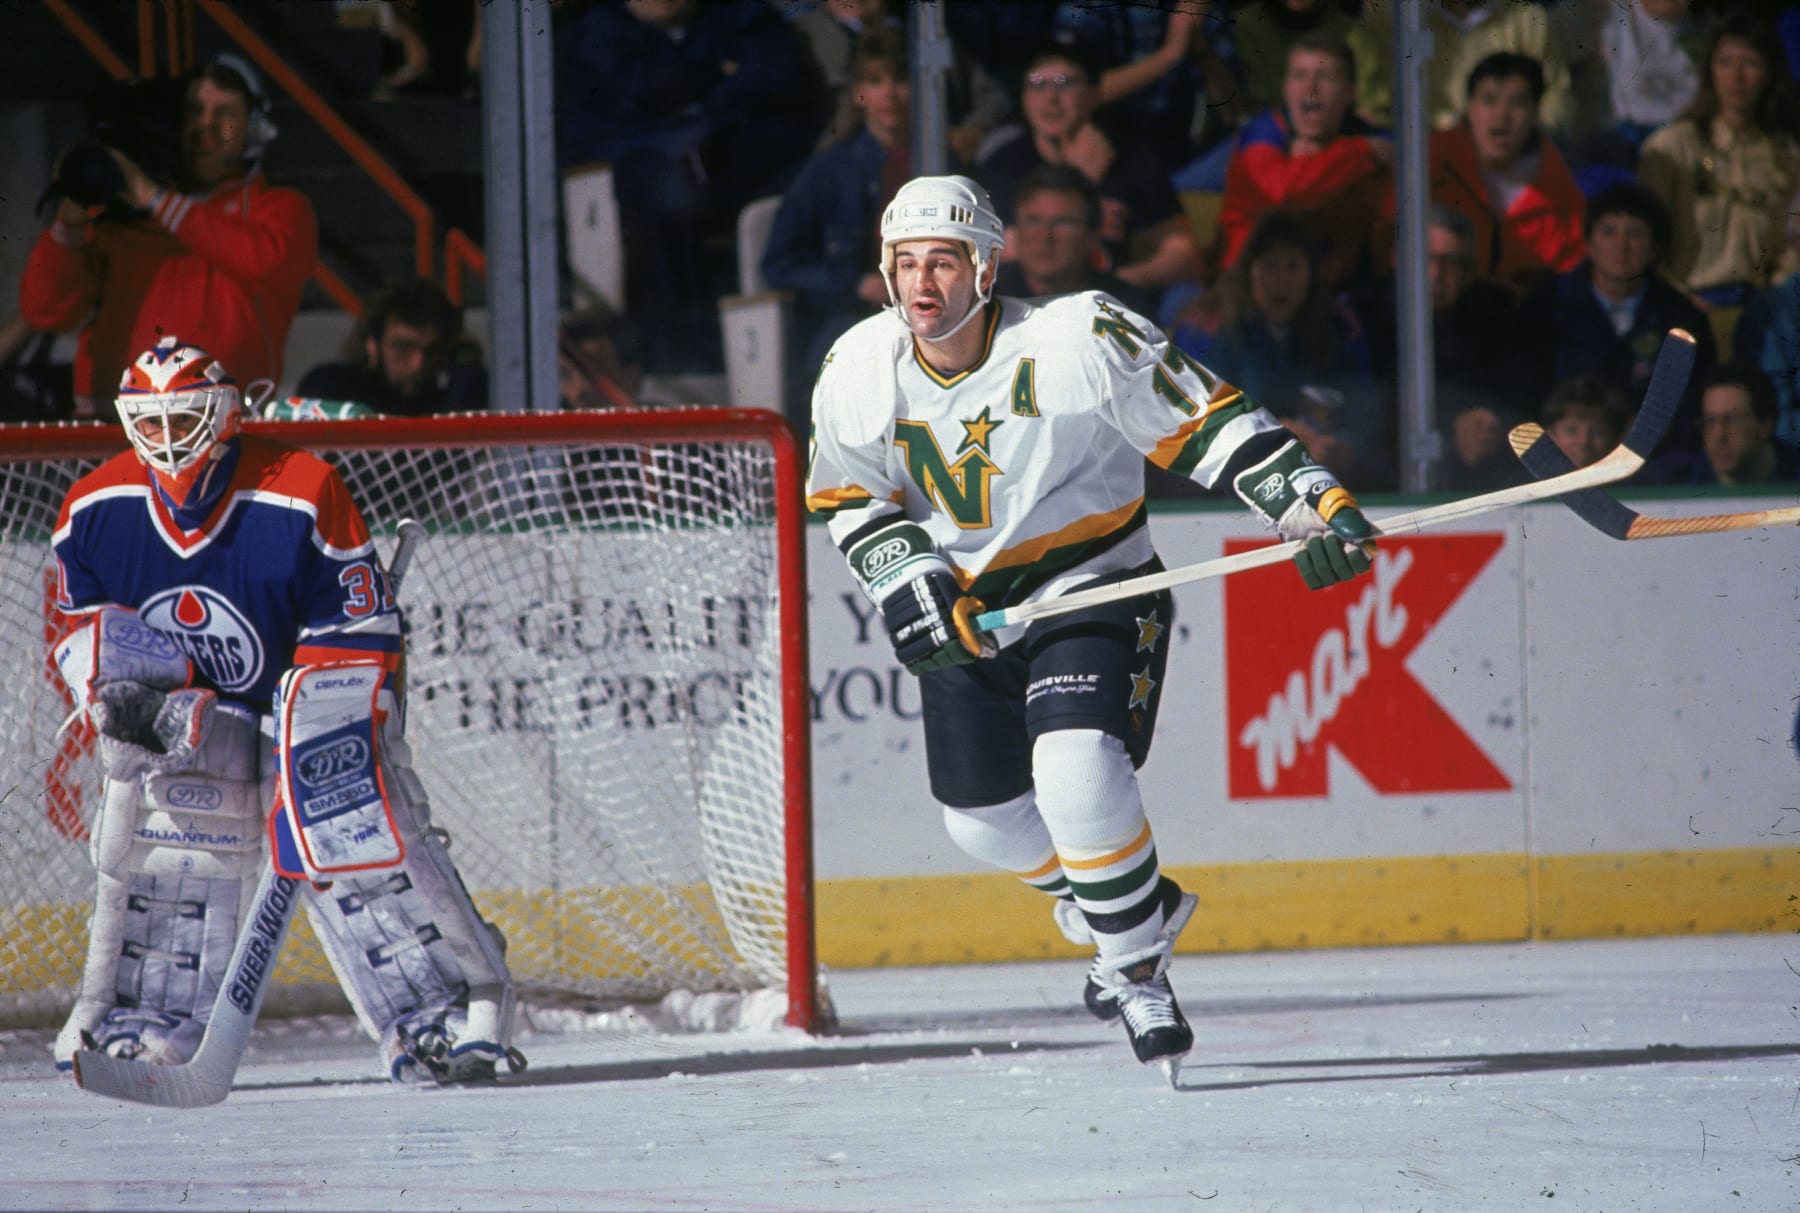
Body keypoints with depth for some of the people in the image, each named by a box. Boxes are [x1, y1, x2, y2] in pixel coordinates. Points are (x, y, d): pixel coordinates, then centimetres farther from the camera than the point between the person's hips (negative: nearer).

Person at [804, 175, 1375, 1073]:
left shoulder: (1078, 343, -22)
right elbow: (847, 497, 7)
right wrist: (906, 582, -10)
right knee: (983, 820, 9)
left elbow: (1207, 424, -17)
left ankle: (1136, 967, -5)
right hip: (964, 611, 5)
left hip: (1093, 590, -5)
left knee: (1077, 773, -27)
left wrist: (1313, 506, -24)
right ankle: (1141, 906, 38)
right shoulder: (858, 374, -7)